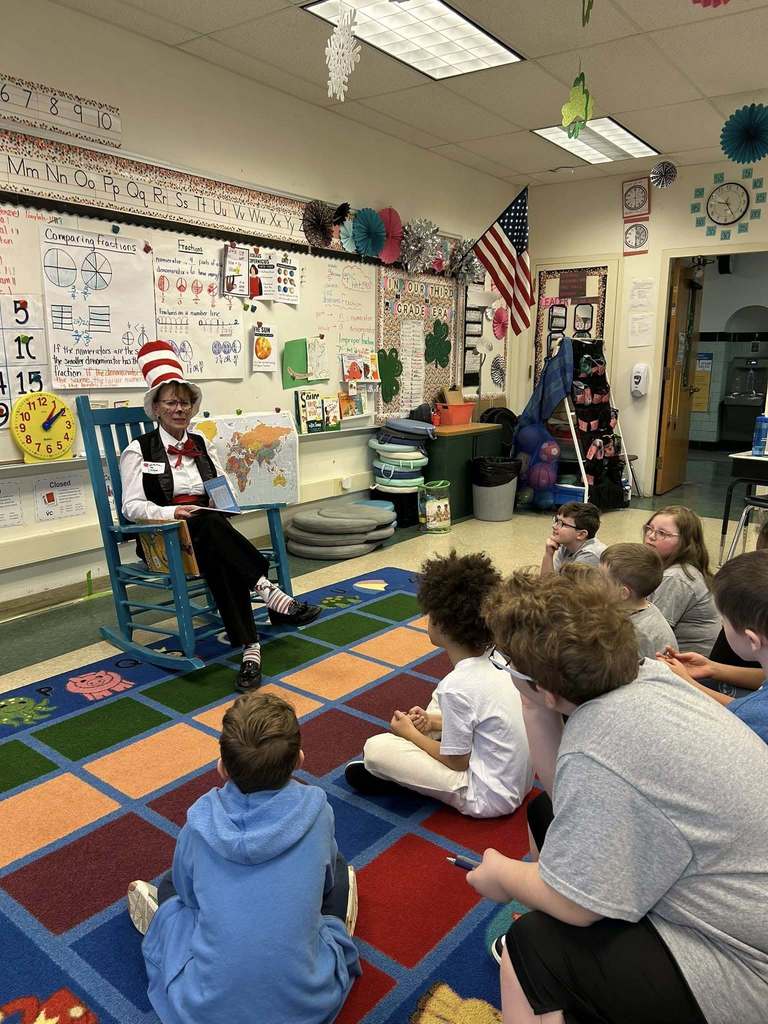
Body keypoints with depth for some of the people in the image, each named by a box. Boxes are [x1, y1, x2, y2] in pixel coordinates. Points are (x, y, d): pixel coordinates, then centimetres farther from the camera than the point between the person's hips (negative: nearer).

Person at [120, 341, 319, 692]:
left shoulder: (202, 445, 16)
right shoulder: (139, 450, 4)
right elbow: (132, 506, -5)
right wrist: (172, 512, -22)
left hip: (208, 530, 3)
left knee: (218, 557, -35)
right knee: (208, 524, -38)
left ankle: (249, 646, -41)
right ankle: (268, 591, -42)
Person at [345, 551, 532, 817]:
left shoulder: (456, 686, -27)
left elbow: (457, 762, -16)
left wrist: (410, 733, -3)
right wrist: (435, 721, 3)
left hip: (488, 797, -8)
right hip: (517, 781, 8)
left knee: (377, 748, -14)